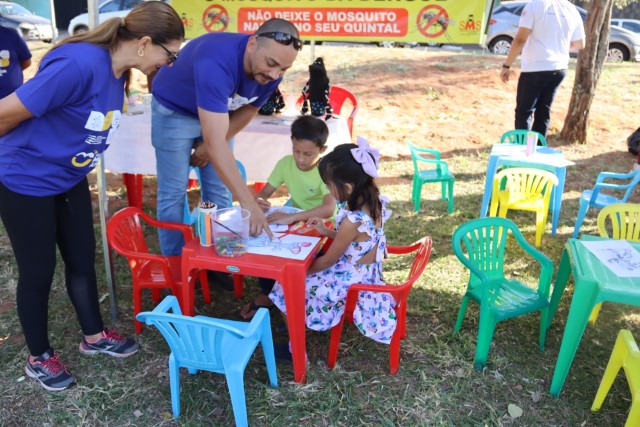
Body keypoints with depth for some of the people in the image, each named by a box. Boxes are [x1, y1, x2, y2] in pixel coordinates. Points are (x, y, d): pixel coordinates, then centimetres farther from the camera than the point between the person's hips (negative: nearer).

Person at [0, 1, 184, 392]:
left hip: (70, 179, 8)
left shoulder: (119, 72, -2)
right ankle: (39, 358, 29)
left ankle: (94, 336, 36)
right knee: (39, 269, 7)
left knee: (83, 259, 16)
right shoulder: (79, 65, -31)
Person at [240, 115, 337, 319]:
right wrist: (258, 201, -28)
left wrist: (291, 217, -48)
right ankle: (266, 295, 5)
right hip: (294, 224, 5)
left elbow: (329, 209, -38)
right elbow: (264, 192, -3)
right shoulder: (285, 163, -7)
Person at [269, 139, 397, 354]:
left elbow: (329, 260, -18)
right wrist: (327, 232, 5)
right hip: (367, 273, 9)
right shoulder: (374, 203, -7)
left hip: (349, 279, -9)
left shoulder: (352, 220, -32)